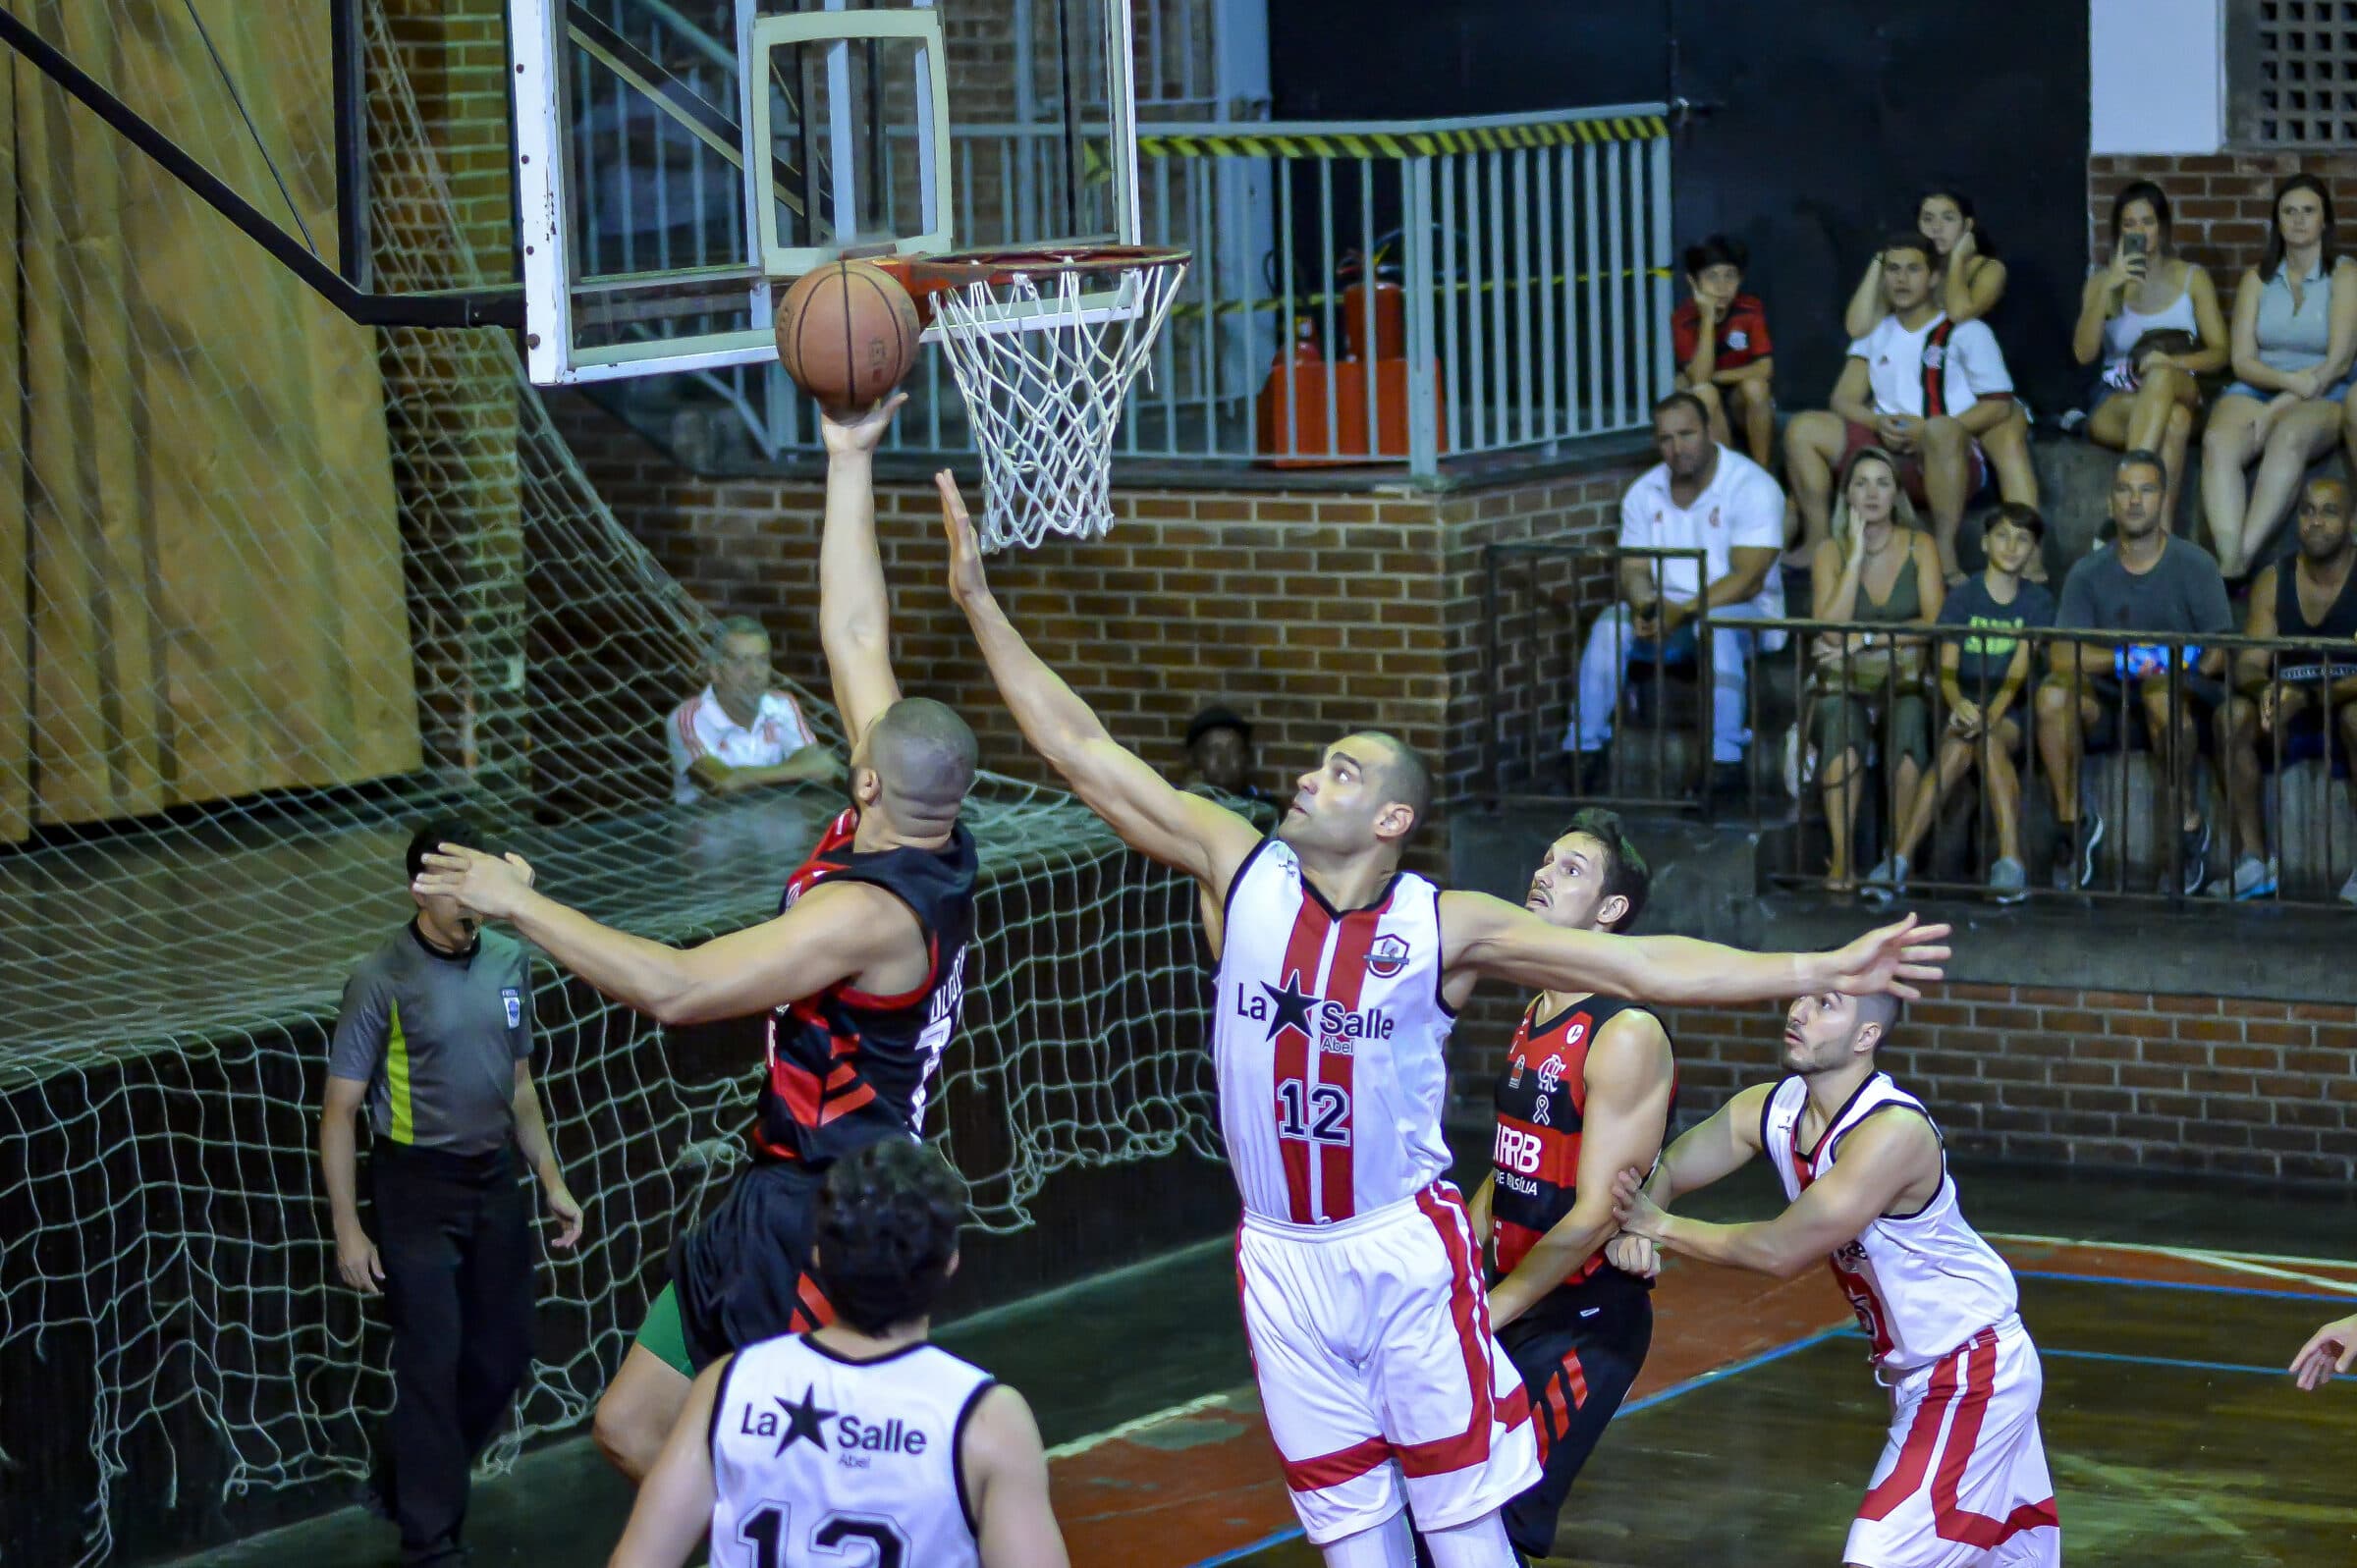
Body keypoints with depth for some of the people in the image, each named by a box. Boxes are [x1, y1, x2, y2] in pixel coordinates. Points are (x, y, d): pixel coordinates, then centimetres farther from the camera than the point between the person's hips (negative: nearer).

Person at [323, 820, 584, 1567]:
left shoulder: (508, 963, 4)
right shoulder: (382, 981, -13)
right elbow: (340, 1111, -10)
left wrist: (552, 1182, 12)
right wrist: (348, 1230, -13)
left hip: (494, 1179, 6)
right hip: (416, 1187, -6)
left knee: (502, 1358, 10)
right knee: (432, 1362, -3)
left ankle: (404, 1478, 32)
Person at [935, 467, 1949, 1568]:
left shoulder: (1446, 927, -8)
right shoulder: (1239, 873, -3)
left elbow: (1640, 963, -8)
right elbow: (1083, 753, -3)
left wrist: (1821, 970, -14)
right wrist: (981, 603, -6)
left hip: (1405, 1253, -2)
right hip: (1282, 1260, 2)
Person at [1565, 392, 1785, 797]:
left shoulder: (1752, 487, -11)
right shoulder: (1644, 493, 7)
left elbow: (1748, 580, -18)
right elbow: (1633, 568, 4)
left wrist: (1684, 612, -28)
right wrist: (1645, 606, -20)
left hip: (1745, 614, -4)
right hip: (1667, 612, 5)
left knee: (1715, 624, -38)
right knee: (1610, 624, -24)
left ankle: (1726, 760, -38)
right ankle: (1583, 750, -23)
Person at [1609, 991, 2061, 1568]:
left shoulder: (1894, 1131, -30)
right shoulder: (1768, 1109, -7)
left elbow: (1782, 1252, -31)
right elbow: (1660, 1173, -2)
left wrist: (1659, 1225, -24)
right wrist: (1631, 1228, -24)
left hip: (1972, 1375, -8)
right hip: (1915, 1371, 8)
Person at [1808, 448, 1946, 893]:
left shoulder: (1920, 547, 4)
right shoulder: (1831, 552, 4)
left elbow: (1934, 624, -7)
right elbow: (1831, 630, -12)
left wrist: (1866, 639, -14)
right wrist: (1857, 554, -11)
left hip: (1906, 680, 0)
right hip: (1846, 685, 0)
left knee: (1908, 726, -35)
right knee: (1842, 731, -35)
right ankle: (1841, 856, -29)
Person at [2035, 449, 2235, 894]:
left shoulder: (2195, 565, 0)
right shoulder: (2088, 572, 5)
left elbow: (2222, 655, -6)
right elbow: (2060, 657, -8)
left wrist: (2183, 660, -27)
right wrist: (2122, 659, -25)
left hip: (2188, 701, -2)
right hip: (2109, 705, 2)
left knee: (2162, 689, -39)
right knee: (2053, 693, -30)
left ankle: (2190, 820, -21)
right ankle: (2071, 819, -13)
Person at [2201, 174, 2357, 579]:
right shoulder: (2257, 279, 15)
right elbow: (2242, 361, 6)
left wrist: (2277, 408, -15)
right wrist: (2291, 379, -16)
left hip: (2322, 399, -3)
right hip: (2256, 390, 3)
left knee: (2288, 437, -40)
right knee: (2218, 441, -33)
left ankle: (2243, 558, -51)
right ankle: (2229, 559, -52)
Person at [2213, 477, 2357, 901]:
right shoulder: (2273, 580, 5)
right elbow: (2248, 663, -3)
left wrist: (2307, 698, -33)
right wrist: (2265, 689, -27)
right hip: (2292, 722, 4)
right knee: (2232, 715, -25)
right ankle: (2253, 860, -24)